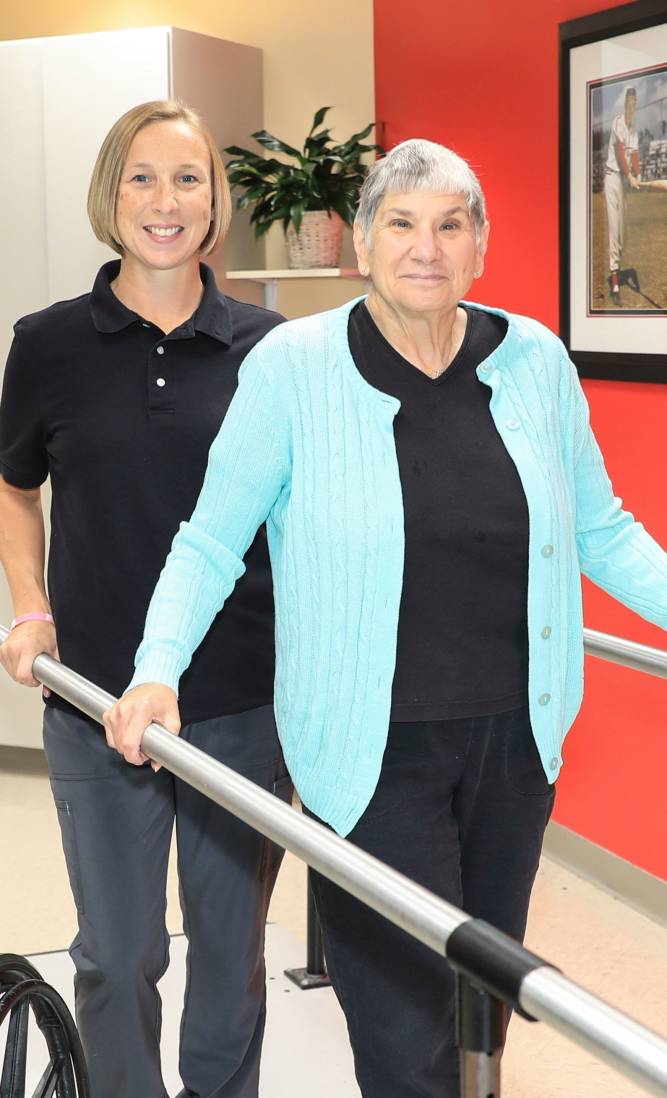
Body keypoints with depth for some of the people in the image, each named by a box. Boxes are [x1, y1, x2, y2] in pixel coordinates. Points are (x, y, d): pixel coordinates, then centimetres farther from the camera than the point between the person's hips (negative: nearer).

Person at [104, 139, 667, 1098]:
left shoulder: (534, 361, 2)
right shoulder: (291, 366, -7)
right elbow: (212, 541, -3)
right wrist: (157, 669, -15)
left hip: (515, 732, 4)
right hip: (375, 749, -4)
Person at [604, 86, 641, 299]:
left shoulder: (634, 131, 13)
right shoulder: (618, 123, -11)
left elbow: (634, 156, 3)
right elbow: (619, 152, -19)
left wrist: (638, 176, -15)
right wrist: (630, 177, -27)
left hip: (625, 179, 8)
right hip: (612, 176, -8)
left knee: (622, 227, 10)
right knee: (614, 225, -11)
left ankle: (617, 264, 20)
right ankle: (614, 281, -13)